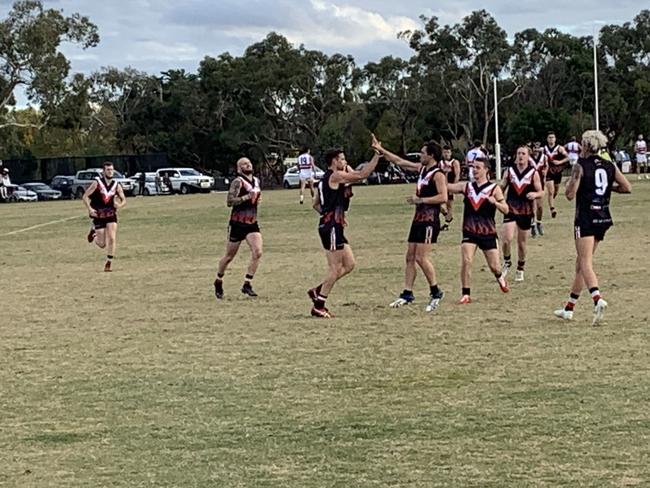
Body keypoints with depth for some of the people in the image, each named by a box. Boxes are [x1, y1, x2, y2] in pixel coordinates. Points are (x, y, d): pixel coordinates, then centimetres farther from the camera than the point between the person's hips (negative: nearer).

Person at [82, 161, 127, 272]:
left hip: (111, 215, 2)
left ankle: (109, 262, 0)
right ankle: (94, 231, 34)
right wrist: (89, 209, -19)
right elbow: (85, 196, -6)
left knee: (112, 239, -13)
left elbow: (124, 200, 7)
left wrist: (119, 205, -15)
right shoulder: (97, 183, -8)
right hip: (98, 216, -2)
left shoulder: (116, 185, 2)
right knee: (102, 244, 1)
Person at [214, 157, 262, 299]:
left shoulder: (256, 181, 11)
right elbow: (229, 201, -22)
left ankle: (247, 285, -8)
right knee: (229, 256, 7)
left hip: (252, 224, 6)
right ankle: (218, 282, 30)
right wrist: (247, 197, -28)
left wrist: (257, 198, 10)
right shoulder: (238, 182, -12)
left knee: (257, 253, -14)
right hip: (237, 224, -6)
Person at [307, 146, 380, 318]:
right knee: (335, 268, -6)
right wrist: (377, 154, -11)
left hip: (333, 226, 10)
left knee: (349, 264, 11)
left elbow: (315, 203, 25)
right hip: (331, 227, -10)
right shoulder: (335, 176, -11)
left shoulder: (326, 179, 18)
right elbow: (362, 175, -16)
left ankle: (318, 291, 14)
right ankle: (318, 306, -2)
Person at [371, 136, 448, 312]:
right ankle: (407, 294, 9)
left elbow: (443, 197, -22)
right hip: (419, 218, 9)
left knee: (421, 257, -13)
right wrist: (381, 150, 20)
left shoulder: (438, 174, -12)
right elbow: (400, 162, 21)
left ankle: (435, 292, -2)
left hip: (429, 220, -9)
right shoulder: (422, 169, 14)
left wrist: (420, 200, -19)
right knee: (410, 257, 7)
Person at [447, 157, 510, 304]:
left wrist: (495, 202, -25)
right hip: (469, 232, 1)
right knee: (466, 261, -17)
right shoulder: (466, 186, 4)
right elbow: (445, 187, -1)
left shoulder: (494, 189, -2)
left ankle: (500, 277, 42)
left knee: (494, 266, 6)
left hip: (488, 233, -1)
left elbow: (506, 210, -7)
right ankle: (465, 294, -7)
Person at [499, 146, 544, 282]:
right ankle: (507, 262, 8)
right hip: (510, 209, 0)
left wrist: (535, 194, -24)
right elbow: (501, 188, 12)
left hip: (526, 212, 0)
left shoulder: (533, 173, -1)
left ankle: (520, 269, 27)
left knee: (521, 243, 10)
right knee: (506, 239, -17)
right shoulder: (509, 171, 3)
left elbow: (541, 192, -2)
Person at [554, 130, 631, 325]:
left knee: (585, 263, -11)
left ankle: (598, 300, -35)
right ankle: (569, 308, 22)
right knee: (581, 262, 15)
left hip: (586, 219, -6)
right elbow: (627, 187, 4)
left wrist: (570, 182, 7)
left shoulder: (581, 166, -9)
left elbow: (570, 194, -12)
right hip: (604, 219, 6)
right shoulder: (610, 166, 7)